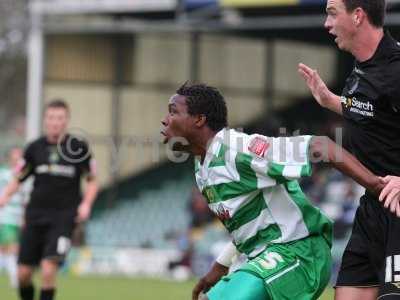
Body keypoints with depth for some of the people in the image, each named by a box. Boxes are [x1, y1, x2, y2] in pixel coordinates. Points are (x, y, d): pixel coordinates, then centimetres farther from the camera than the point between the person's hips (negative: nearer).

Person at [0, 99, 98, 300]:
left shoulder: (79, 148, -1)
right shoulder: (35, 148, 5)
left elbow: (92, 180, 9)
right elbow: (18, 179, 12)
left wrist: (86, 204, -8)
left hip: (63, 217, -3)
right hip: (35, 216, 3)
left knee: (48, 269, -19)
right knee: (23, 273, 1)